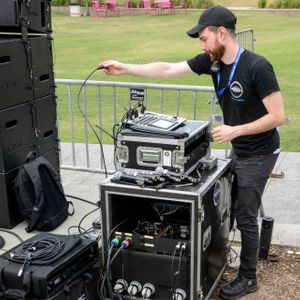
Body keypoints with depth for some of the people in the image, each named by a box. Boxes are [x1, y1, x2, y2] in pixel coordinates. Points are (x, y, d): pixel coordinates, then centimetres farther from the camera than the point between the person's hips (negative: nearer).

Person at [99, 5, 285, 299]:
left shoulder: (257, 67, -27)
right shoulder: (211, 61, -6)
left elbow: (278, 116, -25)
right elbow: (168, 70, -3)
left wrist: (235, 130, -27)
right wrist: (126, 68, -6)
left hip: (258, 154, -7)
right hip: (238, 150, 7)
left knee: (245, 217, 3)